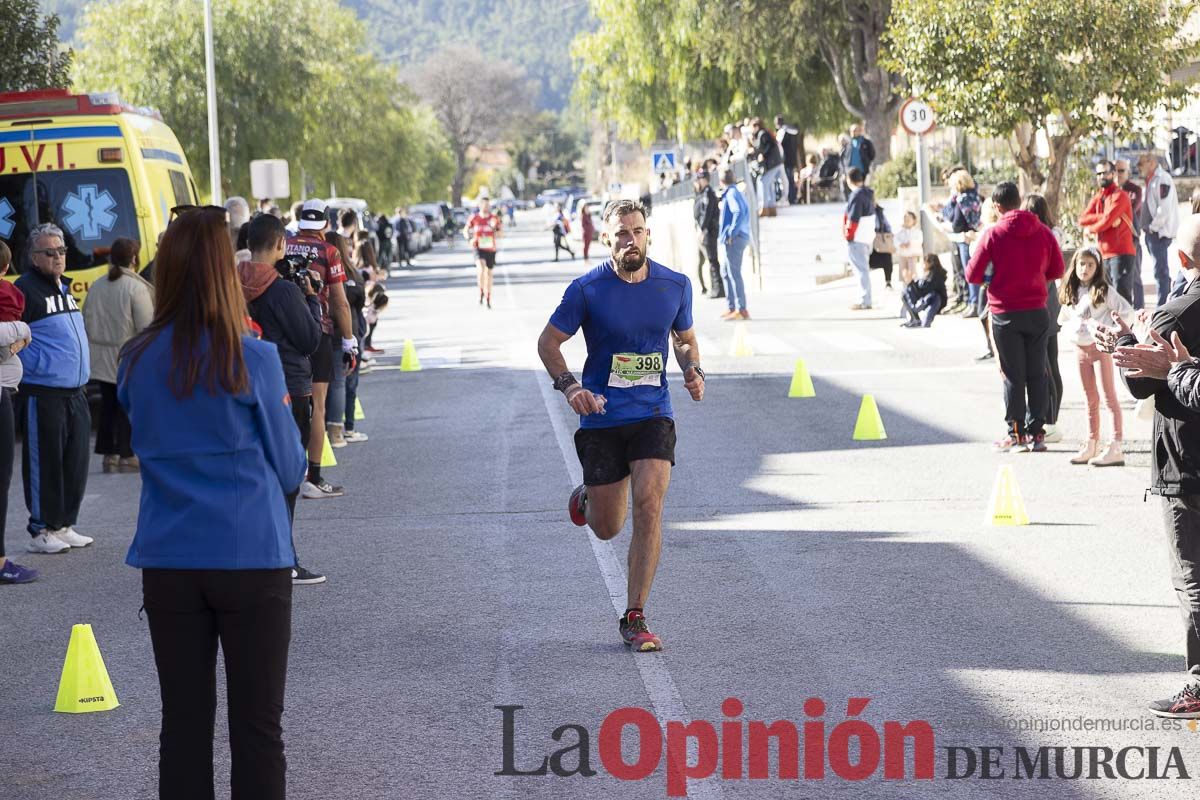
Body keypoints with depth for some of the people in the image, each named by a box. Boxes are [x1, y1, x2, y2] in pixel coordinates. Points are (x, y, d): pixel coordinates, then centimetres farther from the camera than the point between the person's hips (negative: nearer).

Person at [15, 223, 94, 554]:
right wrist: (35, 367, -15)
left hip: (75, 392, 8)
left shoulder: (64, 288, 16)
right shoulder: (26, 289, -10)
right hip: (43, 395, -8)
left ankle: (65, 524, 21)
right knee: (44, 463, -3)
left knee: (76, 462, 11)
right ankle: (41, 530, 4)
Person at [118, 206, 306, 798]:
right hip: (251, 556, -3)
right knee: (257, 728, 4)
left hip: (168, 562, 3)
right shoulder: (253, 360, -10)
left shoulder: (137, 362, 0)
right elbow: (289, 471, -1)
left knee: (183, 725, 9)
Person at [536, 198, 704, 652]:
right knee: (607, 529, 7)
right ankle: (587, 498, 47)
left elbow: (685, 339, 17)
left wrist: (692, 370, -4)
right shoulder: (587, 290, -9)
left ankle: (634, 619, -7)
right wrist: (569, 386, -17)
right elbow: (549, 342, 0)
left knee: (649, 507, -17)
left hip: (653, 415, 1)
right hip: (602, 418, -1)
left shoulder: (675, 285, 0)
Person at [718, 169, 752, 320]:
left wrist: (732, 233, -20)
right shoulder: (735, 192, 18)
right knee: (726, 273, 16)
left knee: (734, 273, -11)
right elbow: (743, 211, 20)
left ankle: (741, 309, -14)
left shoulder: (731, 193, -10)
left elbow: (739, 213, -24)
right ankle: (731, 307, 21)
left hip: (733, 239, -10)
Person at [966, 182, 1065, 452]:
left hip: (1005, 314, -3)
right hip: (1037, 311, 3)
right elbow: (1057, 270, 6)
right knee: (1037, 374, 10)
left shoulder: (993, 234, -10)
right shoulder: (1042, 232, -1)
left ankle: (1016, 435, 5)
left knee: (1013, 376, 4)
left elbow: (973, 275, -9)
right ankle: (1036, 432, 11)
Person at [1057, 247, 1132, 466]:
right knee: (1091, 399, 14)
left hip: (1101, 346, -6)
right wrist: (1073, 330, 3)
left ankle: (1115, 448, -9)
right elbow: (1064, 318, 21)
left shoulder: (1104, 291, -10)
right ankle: (1091, 446, 20)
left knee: (1109, 396, -6)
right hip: (1081, 348, 6)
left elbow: (1127, 312, -12)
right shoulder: (1071, 292, 7)